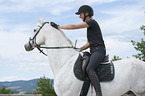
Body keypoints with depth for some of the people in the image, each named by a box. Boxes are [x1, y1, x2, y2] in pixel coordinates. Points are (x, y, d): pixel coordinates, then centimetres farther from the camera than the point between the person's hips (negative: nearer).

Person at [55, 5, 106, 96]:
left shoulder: (92, 22, -5)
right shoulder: (89, 26, 24)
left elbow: (74, 26, -10)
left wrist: (58, 27, -3)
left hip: (99, 50, -11)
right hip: (94, 52, 11)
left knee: (89, 69, -31)